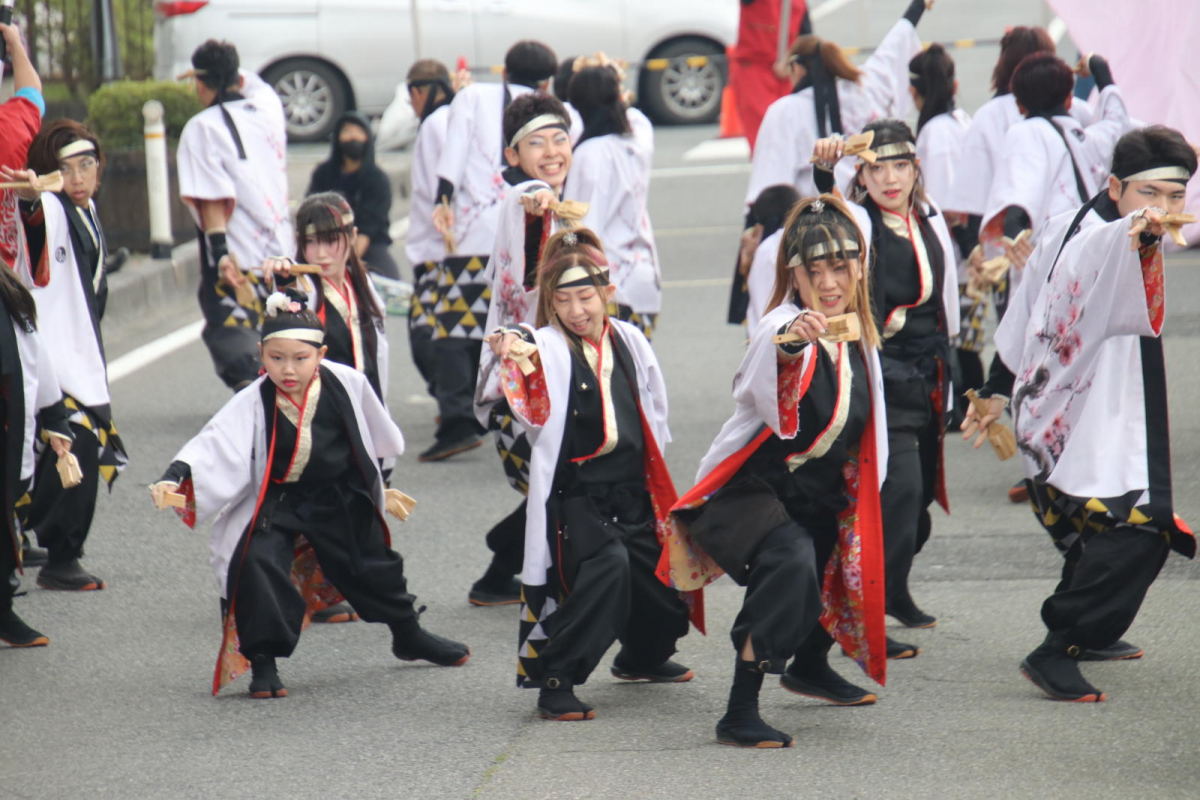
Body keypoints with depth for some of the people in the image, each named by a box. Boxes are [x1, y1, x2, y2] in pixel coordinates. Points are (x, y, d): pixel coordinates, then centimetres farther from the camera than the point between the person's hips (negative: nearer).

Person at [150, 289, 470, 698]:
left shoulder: (347, 384, -14)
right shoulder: (252, 403, -22)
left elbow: (376, 437, 5)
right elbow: (214, 443, -33)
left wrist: (382, 487, 18)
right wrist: (175, 477, -51)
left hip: (340, 500, 3)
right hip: (276, 503, -3)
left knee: (374, 564, 17)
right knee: (257, 563, -26)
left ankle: (410, 636, 47)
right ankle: (263, 664, -11)